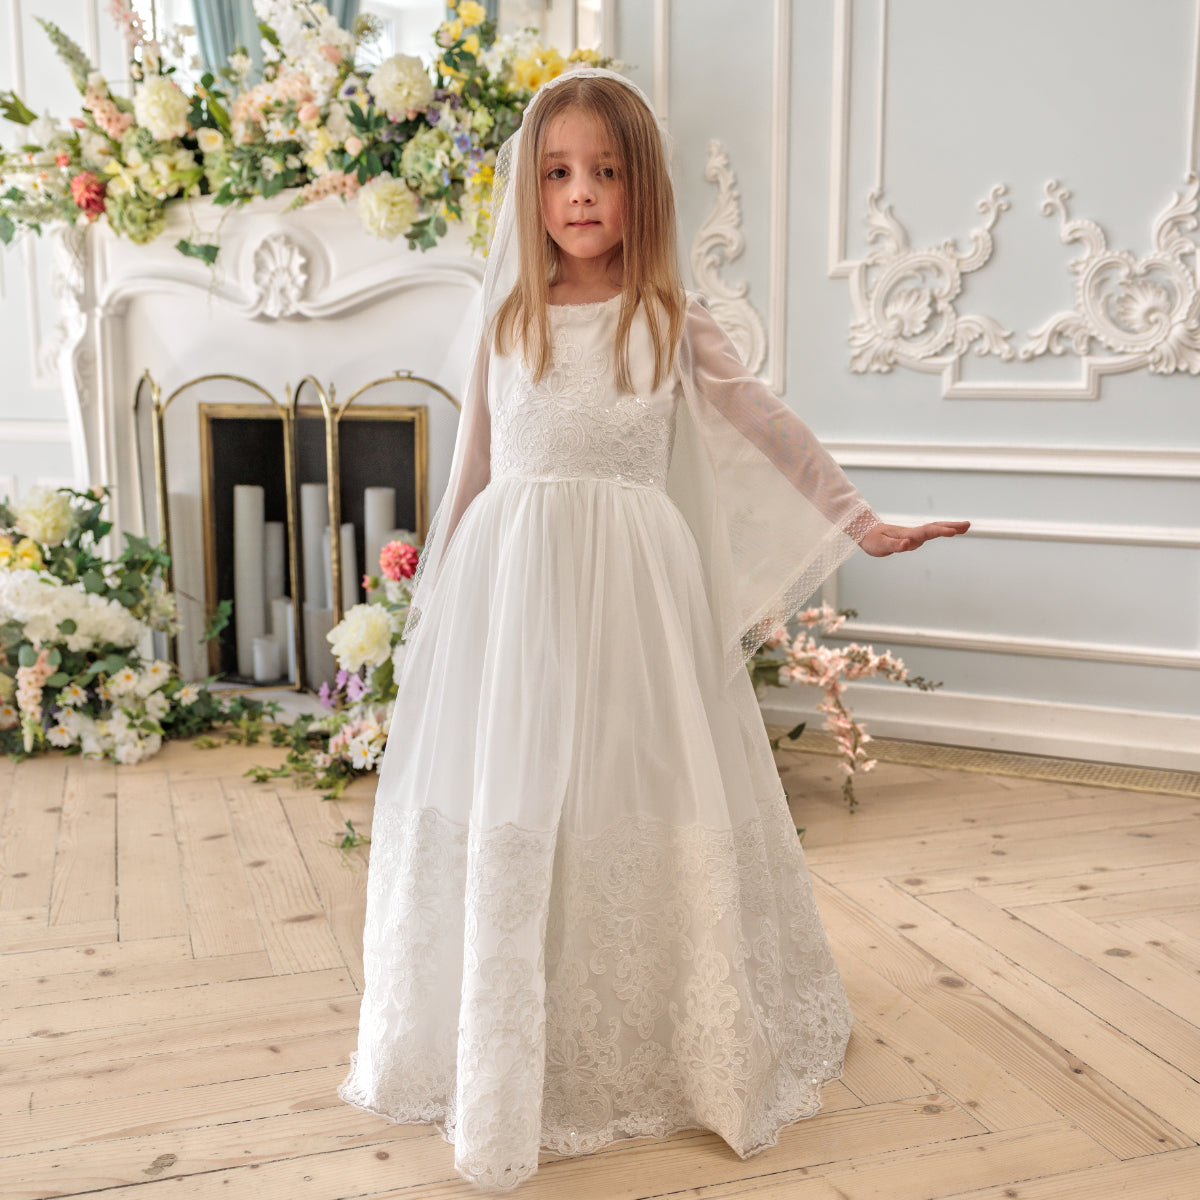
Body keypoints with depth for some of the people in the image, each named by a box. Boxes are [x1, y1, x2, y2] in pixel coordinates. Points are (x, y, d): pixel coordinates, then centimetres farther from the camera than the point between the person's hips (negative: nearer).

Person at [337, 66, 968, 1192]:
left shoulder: (672, 320, 4)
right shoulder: (506, 319, 9)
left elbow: (770, 429, 9)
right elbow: (473, 466, 15)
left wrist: (861, 522, 7)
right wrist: (438, 587, 17)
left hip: (630, 587, -2)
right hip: (508, 583, 2)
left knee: (638, 810, 1)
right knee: (502, 813, 5)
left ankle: (650, 1044, 23)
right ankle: (502, 1059, 23)